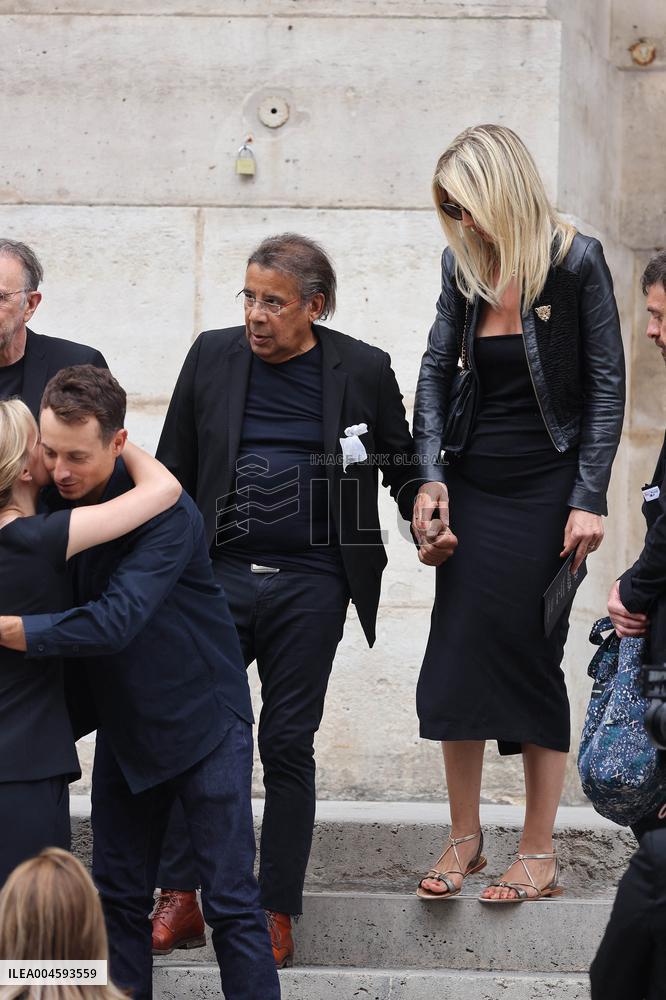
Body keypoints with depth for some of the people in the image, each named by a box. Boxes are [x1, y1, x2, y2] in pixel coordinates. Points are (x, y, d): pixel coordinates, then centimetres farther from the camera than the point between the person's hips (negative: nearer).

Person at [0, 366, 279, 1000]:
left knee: (231, 901, -5)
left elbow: (114, 621, -34)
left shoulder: (165, 512, -24)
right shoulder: (53, 500, -5)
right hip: (124, 726, 6)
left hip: (201, 720, -6)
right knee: (118, 896, 8)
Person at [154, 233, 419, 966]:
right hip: (219, 575, 1)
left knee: (287, 746, 3)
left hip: (310, 584, -1)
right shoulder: (212, 357, 4)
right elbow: (173, 472, 10)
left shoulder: (363, 370, 0)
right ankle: (179, 898, 4)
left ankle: (276, 913, 12)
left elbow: (401, 466, 14)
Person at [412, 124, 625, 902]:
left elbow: (607, 385, -8)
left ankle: (539, 854, 7)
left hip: (546, 489, -5)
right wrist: (430, 474, -2)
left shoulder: (576, 262, -9)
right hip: (474, 487, 5)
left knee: (532, 658, -2)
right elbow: (436, 370, 10)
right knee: (457, 655, 2)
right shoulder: (464, 265, 5)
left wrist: (588, 499, -12)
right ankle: (464, 839, 14)